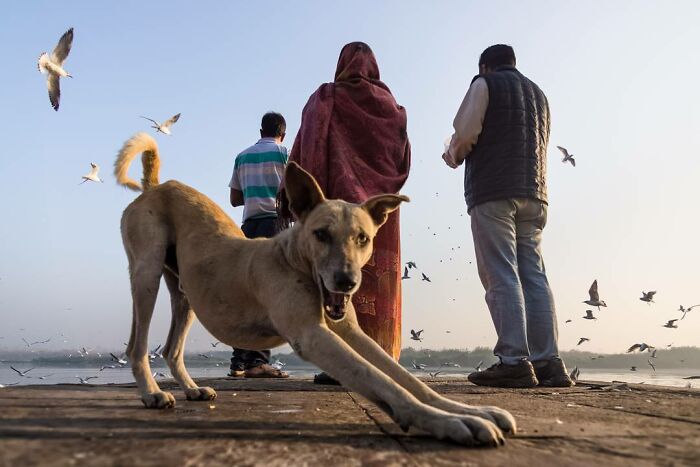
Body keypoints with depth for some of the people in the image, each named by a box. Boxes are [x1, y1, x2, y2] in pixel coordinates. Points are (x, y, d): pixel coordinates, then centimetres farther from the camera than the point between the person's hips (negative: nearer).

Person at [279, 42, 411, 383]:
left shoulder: (324, 99, 5)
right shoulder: (388, 104, 11)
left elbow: (303, 151, -3)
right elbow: (402, 158, 9)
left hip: (336, 202, -2)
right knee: (378, 281, 2)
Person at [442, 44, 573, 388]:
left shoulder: (485, 83, 7)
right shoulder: (537, 93, 26)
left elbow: (465, 133, -7)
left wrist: (455, 154, 15)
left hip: (492, 193, -6)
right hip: (533, 195, 7)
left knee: (500, 275, -10)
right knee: (534, 275, 2)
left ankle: (515, 361, -15)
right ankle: (547, 361, -2)